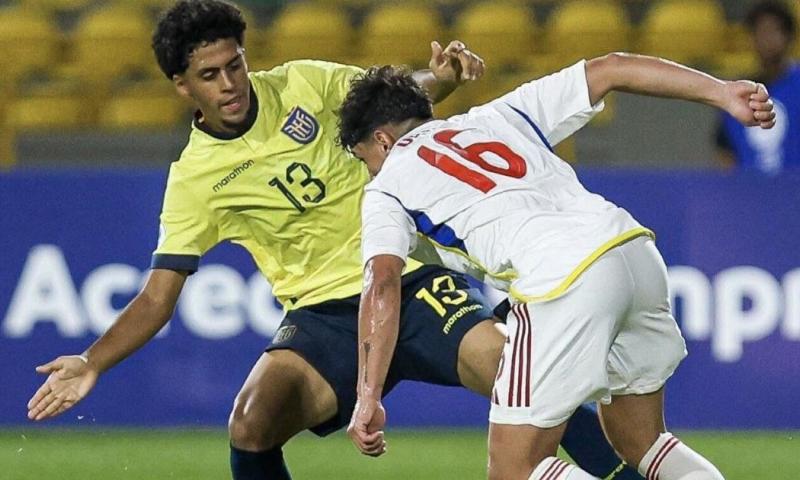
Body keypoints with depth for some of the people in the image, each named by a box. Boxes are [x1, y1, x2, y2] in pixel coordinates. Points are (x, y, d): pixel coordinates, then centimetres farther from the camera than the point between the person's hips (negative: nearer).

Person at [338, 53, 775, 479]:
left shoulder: (387, 189, 18)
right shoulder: (501, 115, 31)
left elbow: (382, 284, 1)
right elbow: (610, 69, 25)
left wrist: (368, 397, -2)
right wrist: (723, 93, 18)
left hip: (564, 279, -6)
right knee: (643, 444, 22)